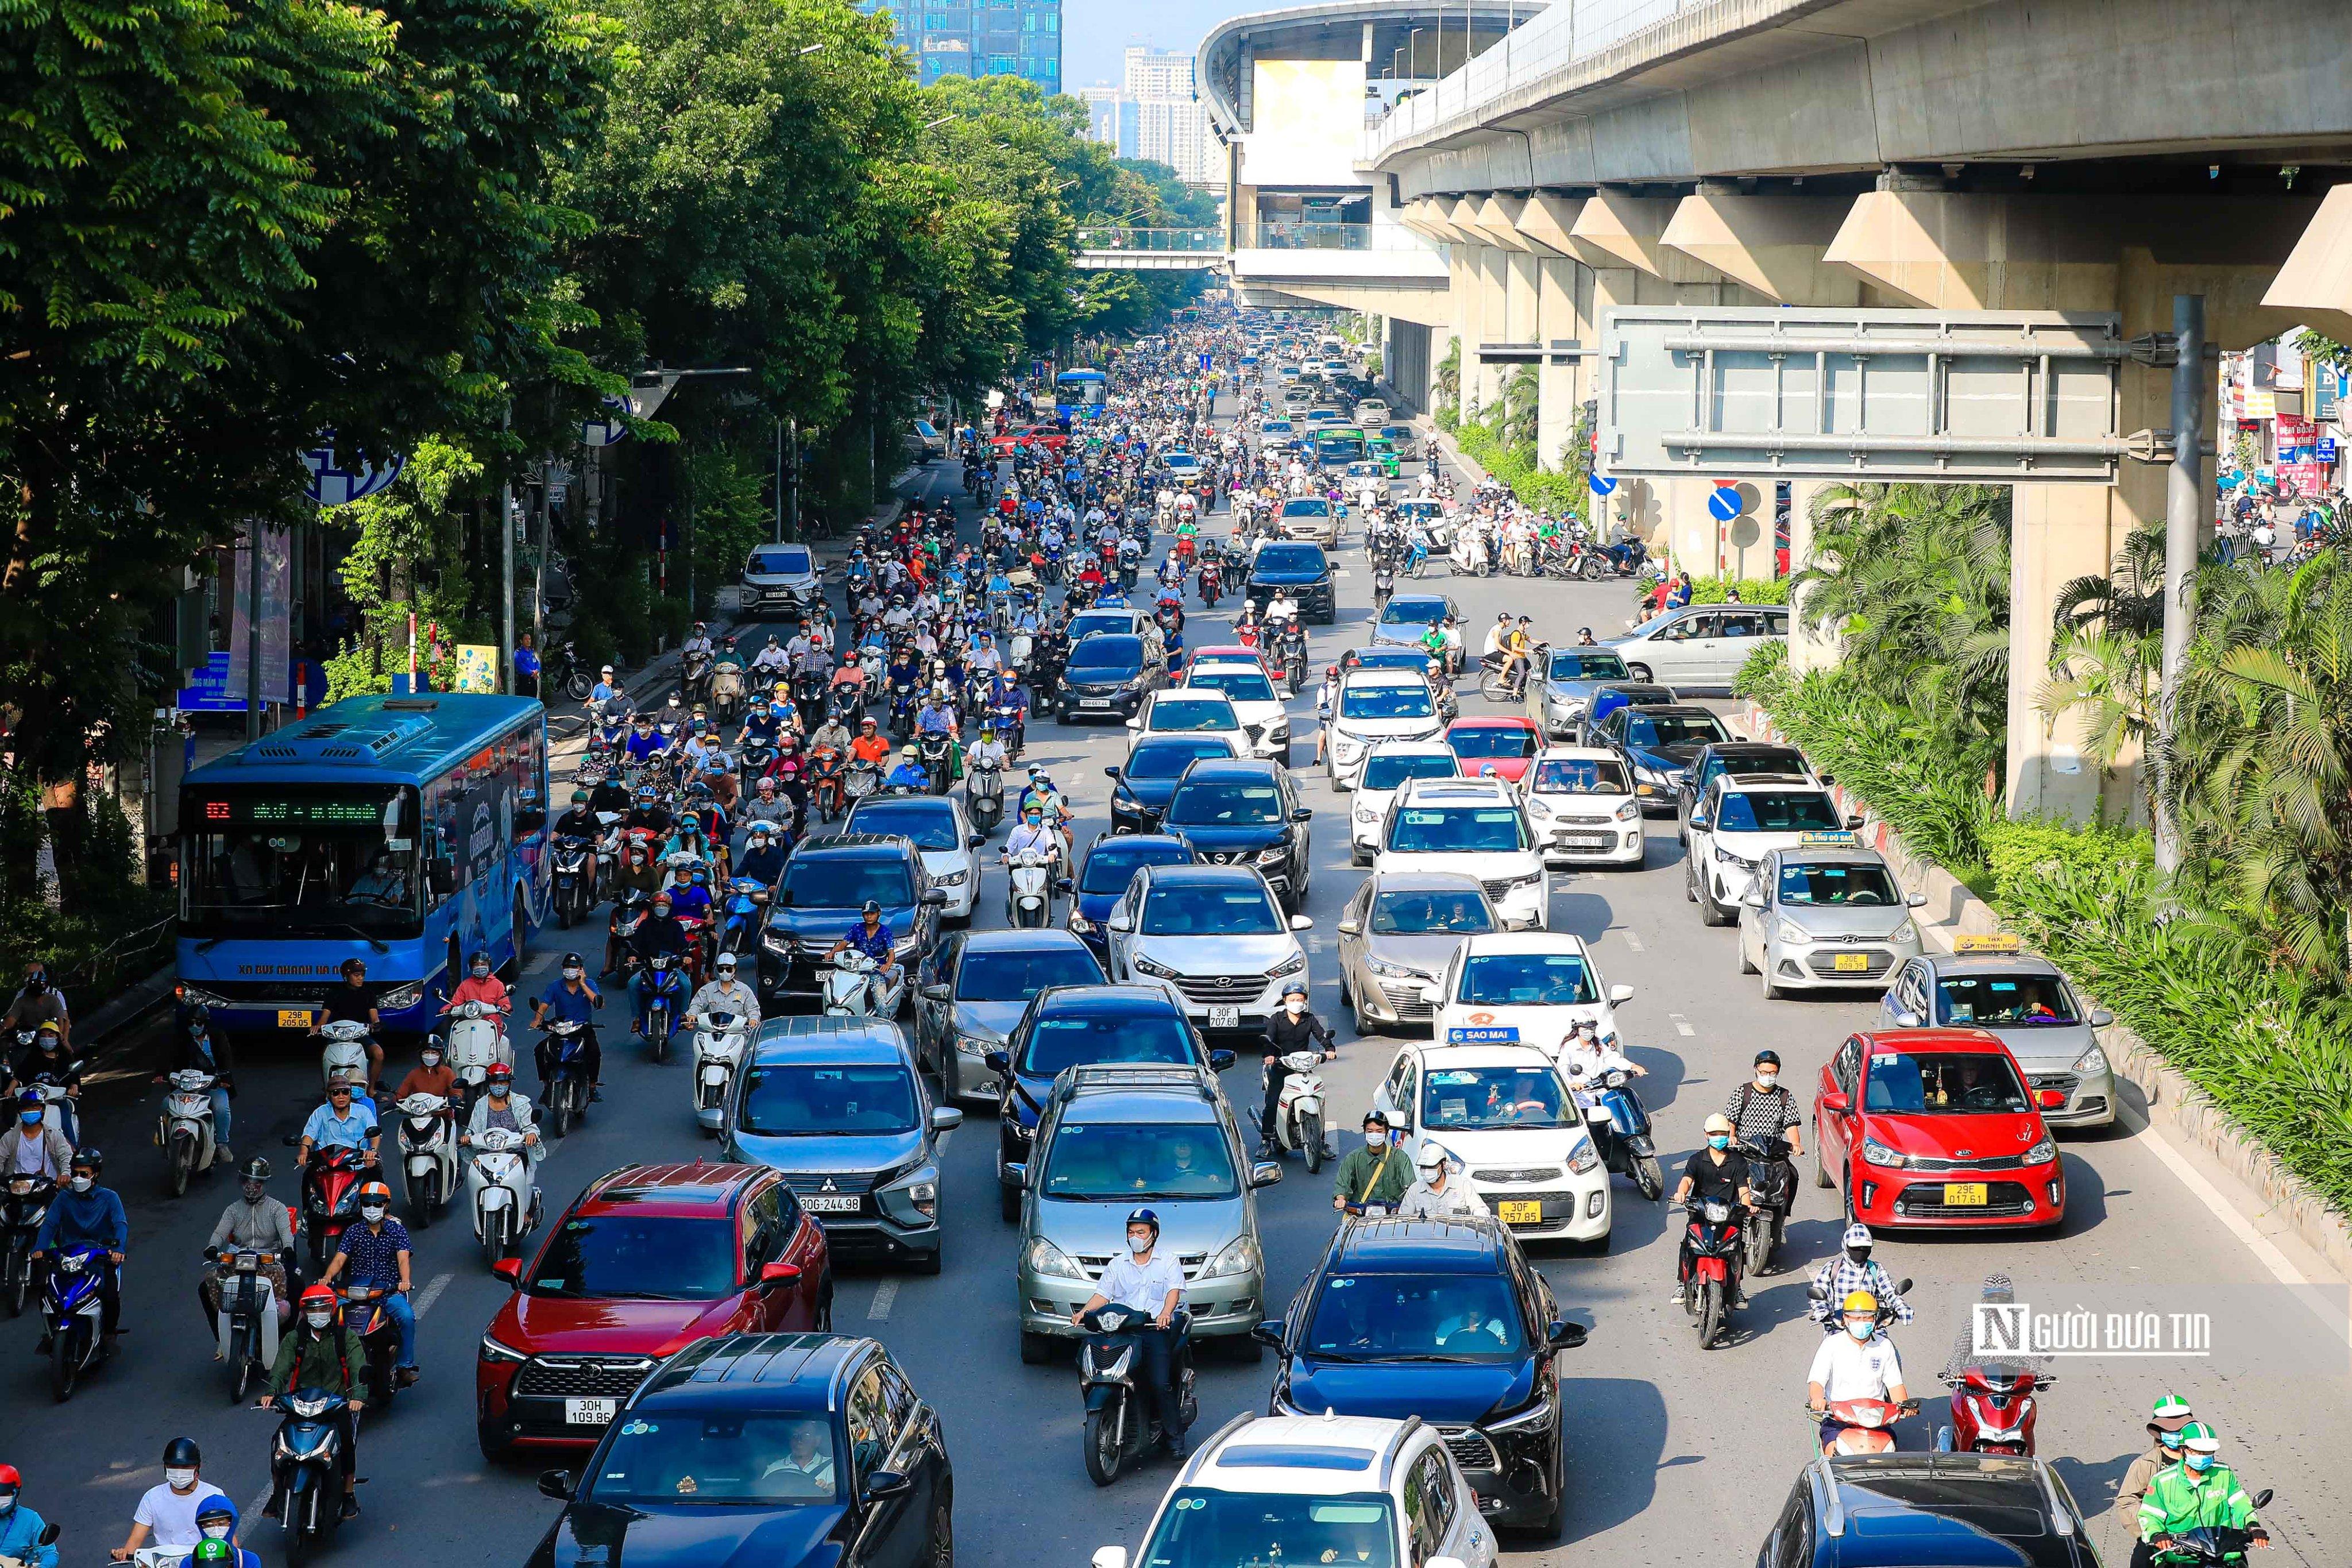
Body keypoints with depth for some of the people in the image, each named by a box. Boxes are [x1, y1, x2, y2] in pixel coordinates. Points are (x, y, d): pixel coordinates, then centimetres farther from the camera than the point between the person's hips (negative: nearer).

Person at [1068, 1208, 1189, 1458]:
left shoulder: (1169, 1262, 11)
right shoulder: (1117, 1264, 21)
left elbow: (1174, 1290, -4)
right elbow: (1102, 1294, 14)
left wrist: (1165, 1313, -25)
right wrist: (1084, 1312, -6)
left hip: (1156, 1328, -3)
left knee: (1160, 1384, -17)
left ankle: (1175, 1440, -11)